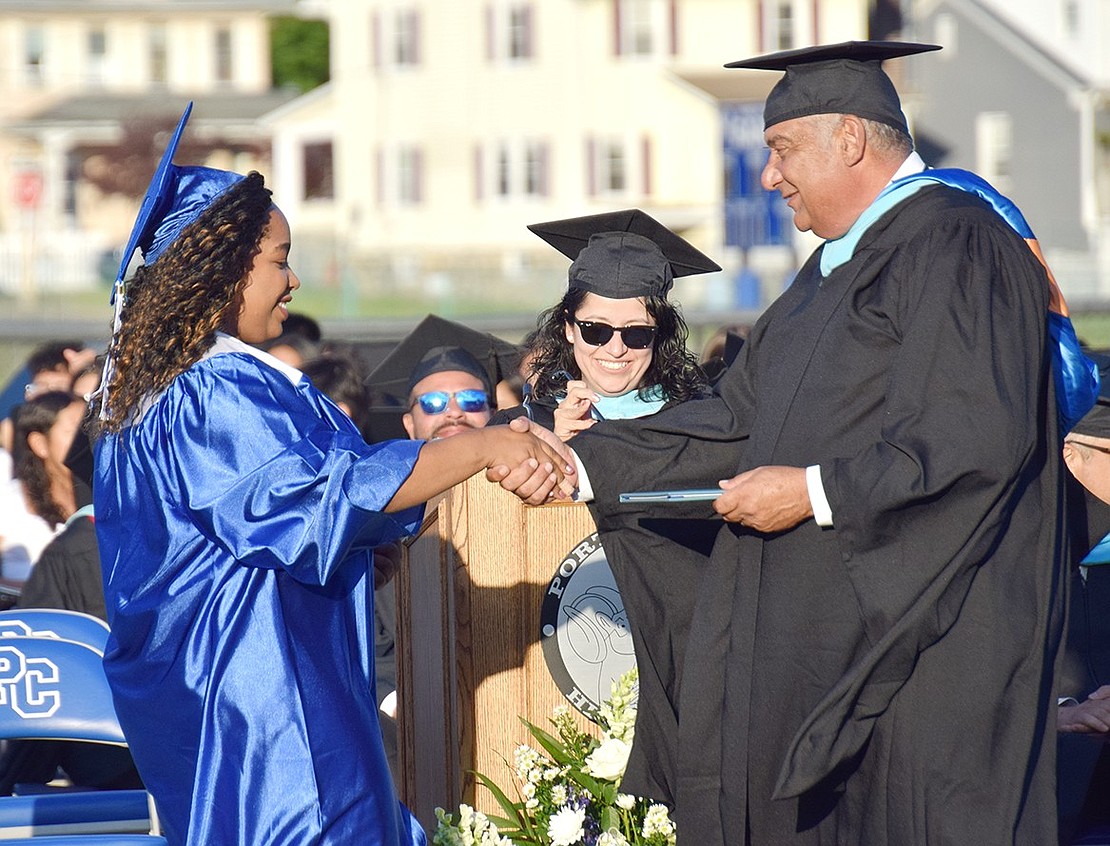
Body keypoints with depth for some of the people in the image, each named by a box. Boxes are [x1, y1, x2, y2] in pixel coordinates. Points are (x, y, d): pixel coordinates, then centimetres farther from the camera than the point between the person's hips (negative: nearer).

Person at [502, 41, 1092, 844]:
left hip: (922, 641, -9)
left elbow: (982, 438, -21)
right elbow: (737, 421, 18)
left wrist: (817, 492, -17)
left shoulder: (955, 244, -12)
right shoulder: (835, 268, 19)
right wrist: (581, 463, 9)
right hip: (830, 640, 9)